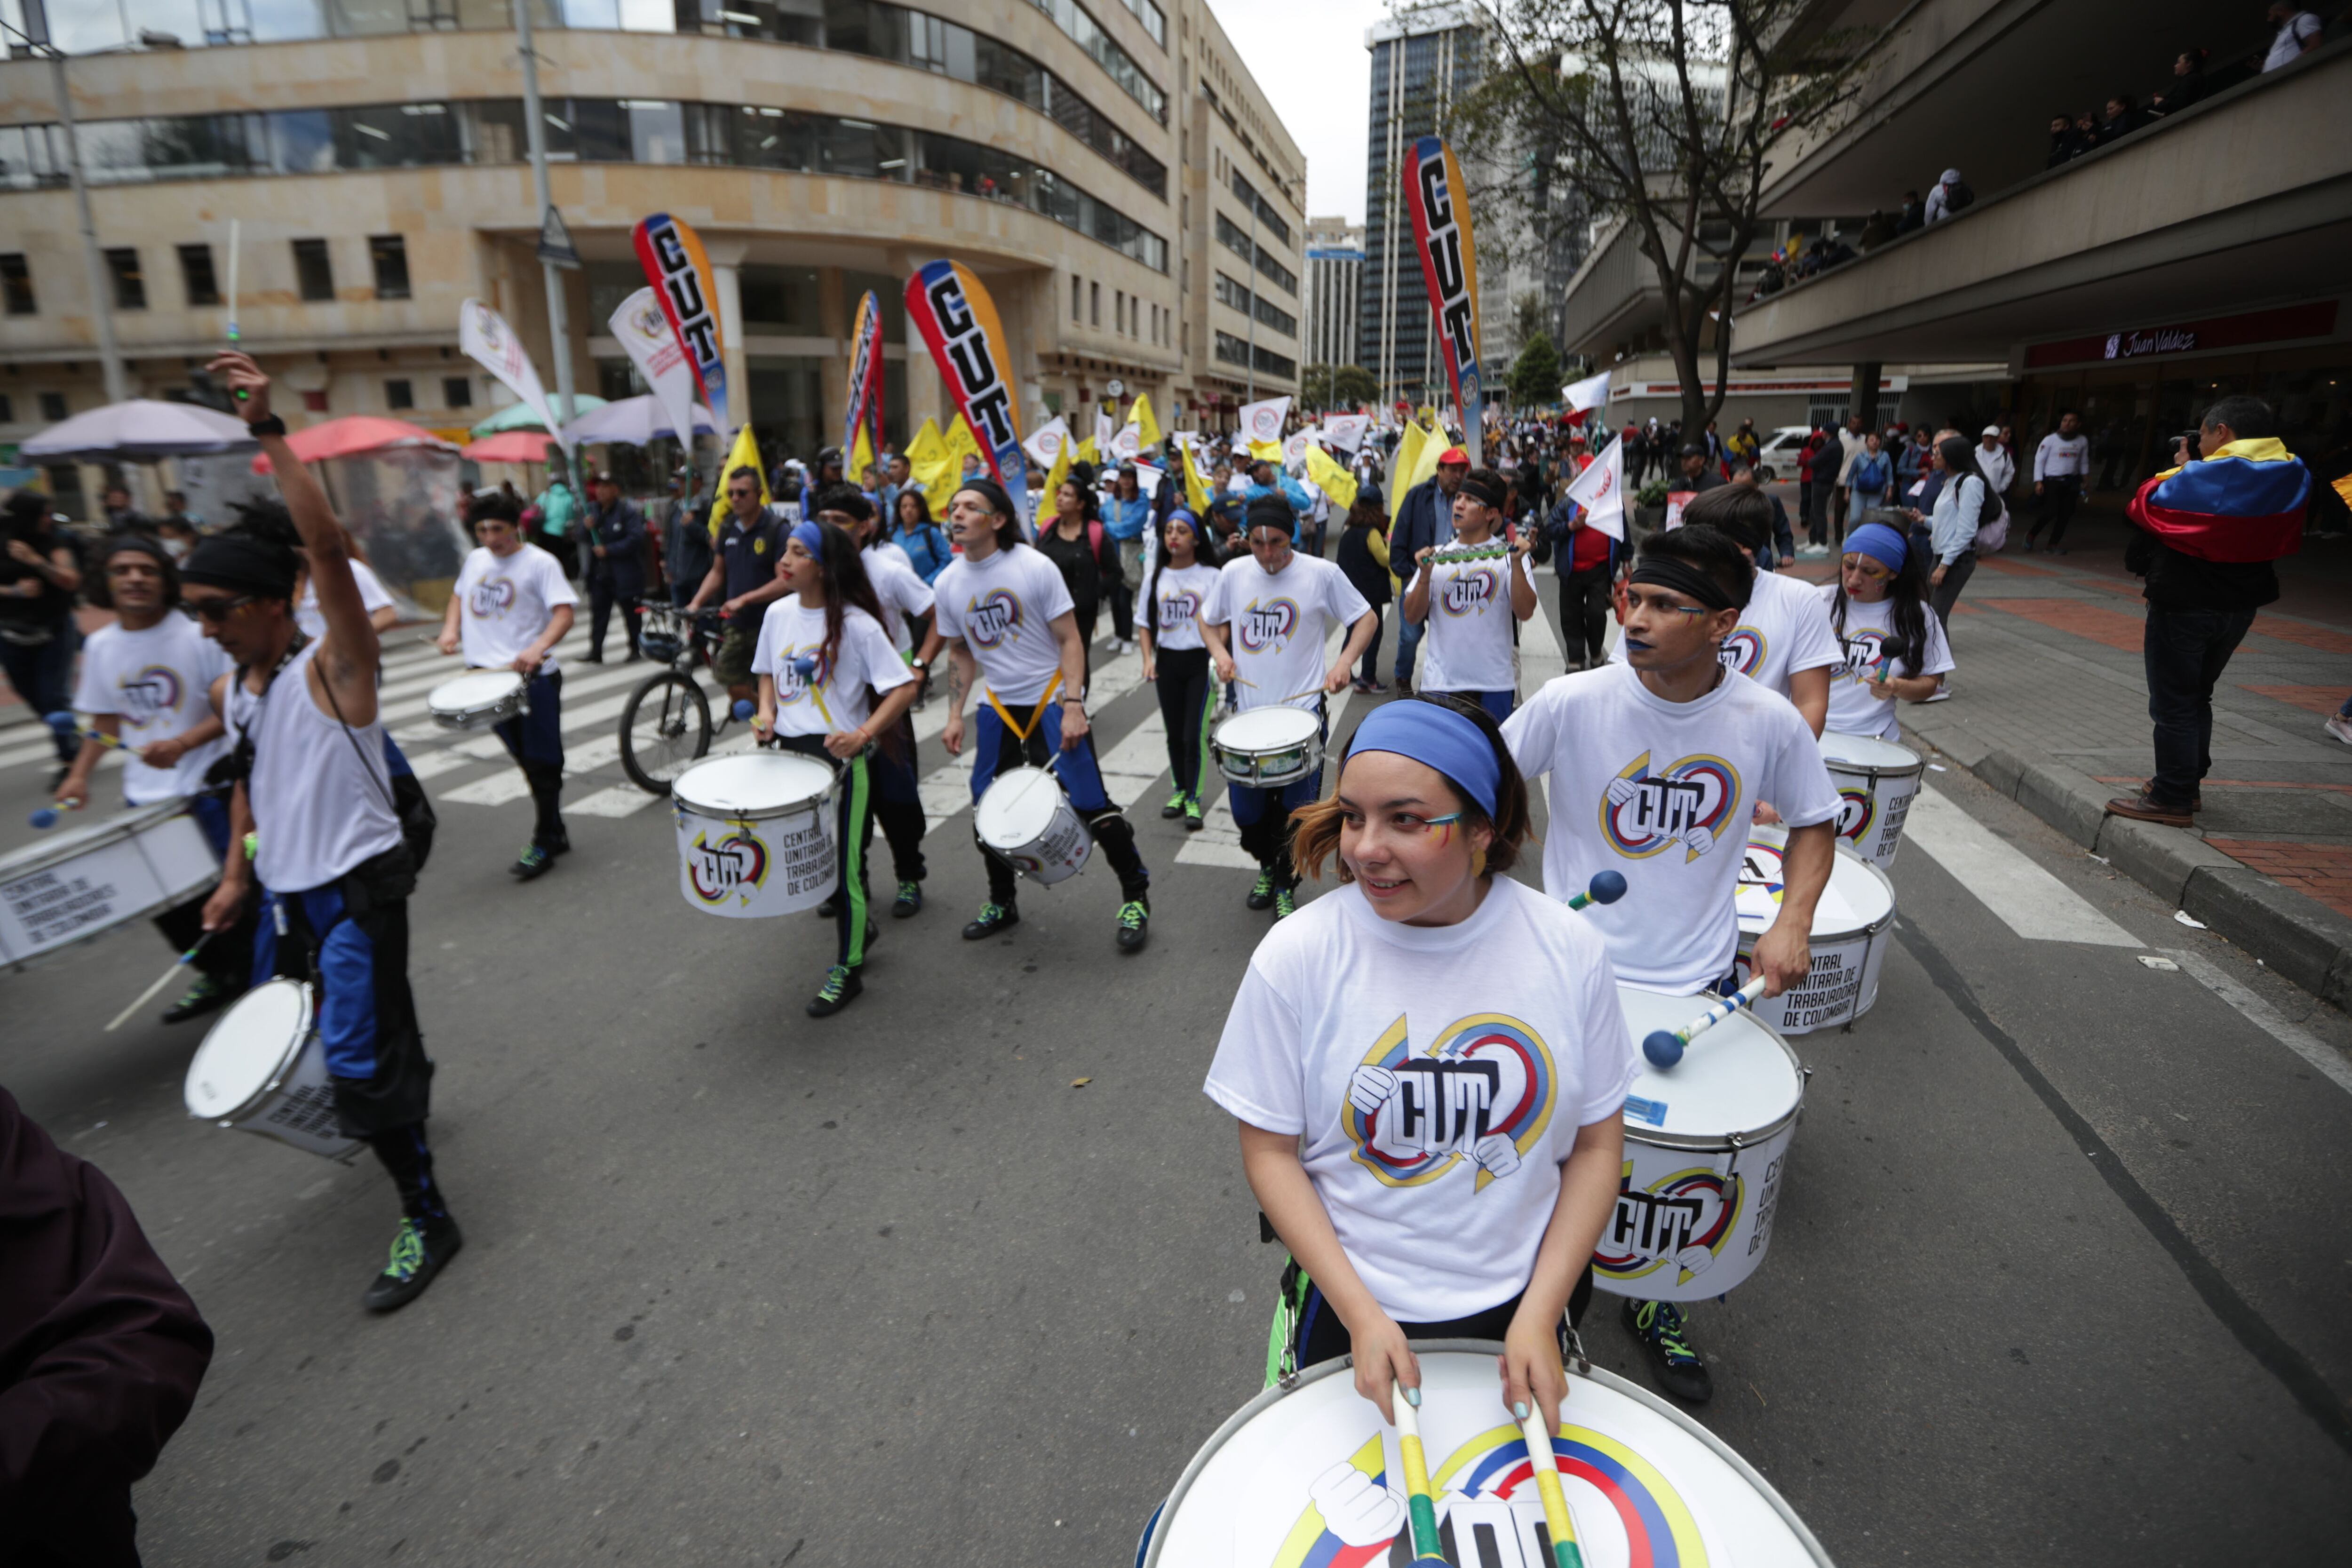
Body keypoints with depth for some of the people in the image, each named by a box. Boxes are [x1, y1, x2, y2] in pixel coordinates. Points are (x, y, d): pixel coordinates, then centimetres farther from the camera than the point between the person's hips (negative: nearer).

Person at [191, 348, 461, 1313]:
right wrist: (239, 875, 15)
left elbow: (327, 548, -31)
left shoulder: (332, 668, -16)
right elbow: (249, 784, 20)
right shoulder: (230, 691, 7)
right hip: (284, 894, 9)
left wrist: (269, 433, -31)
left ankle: (427, 1220, 5)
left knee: (358, 1059, -9)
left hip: (357, 889, -9)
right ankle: (404, 1092, 52)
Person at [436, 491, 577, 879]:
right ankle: (556, 834, 26)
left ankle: (544, 843, 10)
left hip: (531, 676, -7)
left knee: (541, 762, -1)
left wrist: (538, 649, -34)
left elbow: (564, 614, -18)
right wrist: (451, 629, 13)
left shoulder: (540, 563, -8)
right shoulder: (475, 559, 13)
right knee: (525, 760, 14)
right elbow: (460, 594, 31)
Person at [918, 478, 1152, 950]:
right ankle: (1002, 902, 31)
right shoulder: (948, 584, 2)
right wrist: (954, 715, 5)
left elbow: (1069, 640, -10)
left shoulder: (1035, 567, -12)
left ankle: (1136, 896, 10)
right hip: (997, 709, 5)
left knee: (1089, 802, -7)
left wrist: (1073, 706, -19)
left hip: (1052, 702, -5)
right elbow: (961, 652, 13)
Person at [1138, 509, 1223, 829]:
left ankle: (1193, 798, 8)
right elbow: (1145, 623, 11)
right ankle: (1179, 790, 29)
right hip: (1167, 660, 4)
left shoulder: (1210, 576, -5)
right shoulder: (1156, 578, 6)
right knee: (1174, 732, 13)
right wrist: (1148, 658, -2)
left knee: (1194, 734, -6)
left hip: (1201, 661, -4)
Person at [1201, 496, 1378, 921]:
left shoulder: (1321, 573, -7)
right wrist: (1220, 652, -2)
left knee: (1296, 812, 4)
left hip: (1303, 712, -3)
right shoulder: (1234, 572, 2)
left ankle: (1286, 886, 28)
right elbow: (1208, 621, 18)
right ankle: (1268, 867, 39)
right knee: (1246, 811, 9)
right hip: (1248, 711, 3)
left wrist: (1345, 661, -14)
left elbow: (1367, 619, 2)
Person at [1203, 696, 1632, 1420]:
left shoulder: (1569, 951, -14)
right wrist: (1360, 1313, -17)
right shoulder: (1297, 955, -20)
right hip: (1346, 1304, -1)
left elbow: (1597, 1146, -4)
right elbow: (1271, 1150, -11)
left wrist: (1541, 1315, -11)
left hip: (1523, 1301, 2)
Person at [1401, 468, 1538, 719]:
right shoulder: (1437, 557, 7)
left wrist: (1517, 563, -19)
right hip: (1440, 681, 2)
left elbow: (1525, 612, -10)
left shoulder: (1508, 555, 1)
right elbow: (1412, 616, 1)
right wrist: (1425, 575, -12)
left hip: (1495, 682, -1)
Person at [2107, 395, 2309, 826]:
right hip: (2240, 605, 7)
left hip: (2185, 604, -7)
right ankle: (2188, 782, 29)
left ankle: (2172, 800, 3)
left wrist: (2183, 469, 7)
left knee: (2173, 704, 0)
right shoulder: (2292, 479, 2)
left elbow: (2145, 506, -9)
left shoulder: (2204, 477, -20)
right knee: (2197, 697, 21)